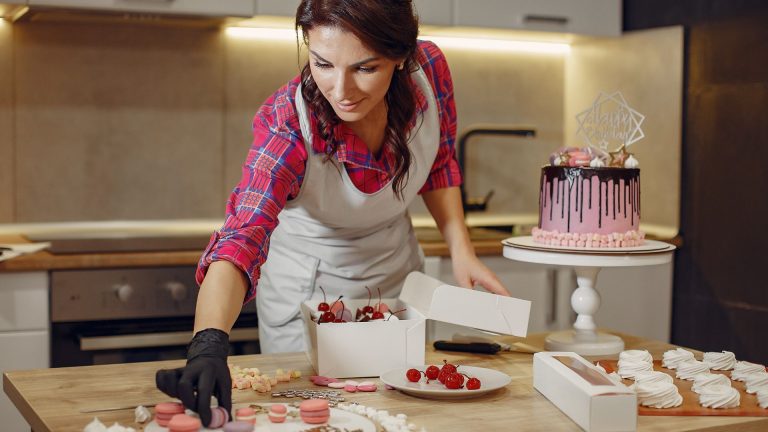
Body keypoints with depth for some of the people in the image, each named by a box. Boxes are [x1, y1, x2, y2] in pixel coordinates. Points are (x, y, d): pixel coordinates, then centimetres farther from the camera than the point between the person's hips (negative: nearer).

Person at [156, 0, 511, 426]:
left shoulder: (428, 69, -23)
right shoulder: (287, 124, -34)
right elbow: (242, 236, -46)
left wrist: (462, 251, -14)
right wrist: (208, 345, -62)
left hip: (397, 273, 4)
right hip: (306, 287, -4)